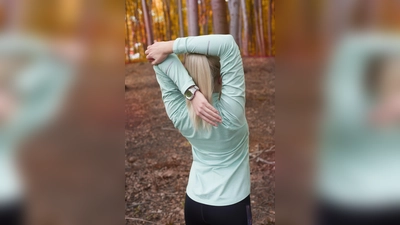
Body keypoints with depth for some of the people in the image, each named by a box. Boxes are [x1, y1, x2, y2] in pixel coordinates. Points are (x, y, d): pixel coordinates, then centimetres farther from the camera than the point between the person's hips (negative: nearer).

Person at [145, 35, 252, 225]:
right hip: (231, 207, -3)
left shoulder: (180, 115, -20)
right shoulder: (230, 114, -28)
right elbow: (227, 44, -32)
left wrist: (191, 92, -35)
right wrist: (168, 46, -32)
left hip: (194, 203, 3)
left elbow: (161, 59, -22)